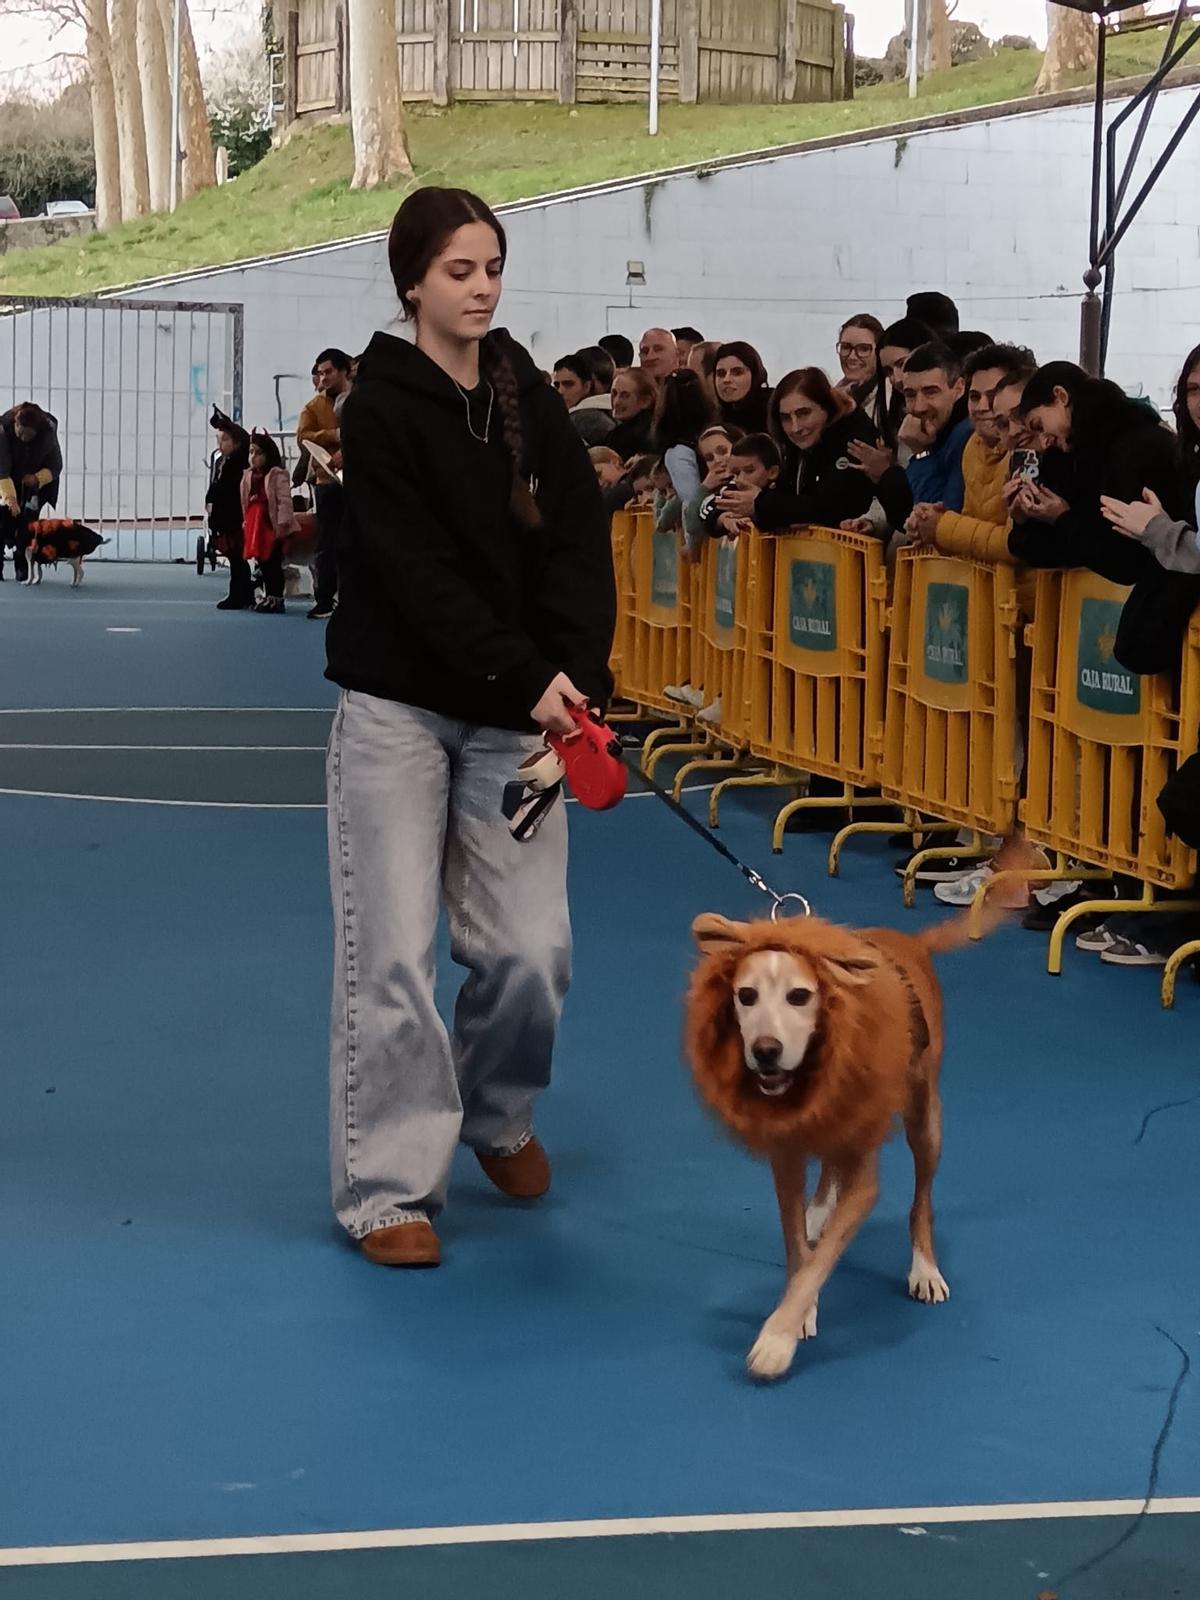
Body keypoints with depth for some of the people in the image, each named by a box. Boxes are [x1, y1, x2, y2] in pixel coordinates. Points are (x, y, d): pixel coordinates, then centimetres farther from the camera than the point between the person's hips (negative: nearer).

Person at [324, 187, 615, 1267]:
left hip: (515, 717, 4)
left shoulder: (532, 402, 6)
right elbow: (418, 570, -16)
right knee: (393, 954, -3)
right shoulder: (382, 408, -8)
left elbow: (580, 544, -1)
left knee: (532, 947, 0)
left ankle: (497, 1112, 29)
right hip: (398, 710, -4)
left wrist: (576, 674, -17)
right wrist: (527, 676, -24)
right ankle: (390, 1186, 8)